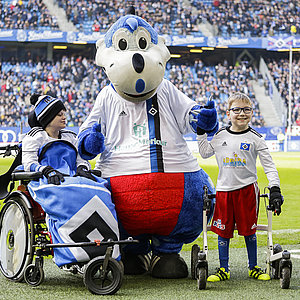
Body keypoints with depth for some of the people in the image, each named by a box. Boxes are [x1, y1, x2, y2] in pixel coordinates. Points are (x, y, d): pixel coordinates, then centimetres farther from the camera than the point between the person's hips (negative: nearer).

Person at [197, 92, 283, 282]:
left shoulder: (255, 138, -1)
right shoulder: (220, 136, 5)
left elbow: (269, 165, -1)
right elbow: (205, 153, 20)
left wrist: (275, 188, -10)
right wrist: (201, 133, 12)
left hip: (247, 188, -2)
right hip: (224, 189, 2)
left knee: (249, 230, 4)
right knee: (223, 230, 3)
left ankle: (253, 268, 17)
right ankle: (224, 269, 12)